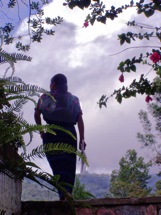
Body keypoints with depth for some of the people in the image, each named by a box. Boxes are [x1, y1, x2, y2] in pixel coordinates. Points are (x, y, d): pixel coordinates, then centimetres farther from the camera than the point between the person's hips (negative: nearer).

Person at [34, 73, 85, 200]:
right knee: (69, 165, 10)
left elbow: (37, 114, 1)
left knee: (57, 163, -3)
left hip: (52, 133, -2)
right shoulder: (74, 99, 10)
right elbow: (80, 120, 2)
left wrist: (41, 130, 12)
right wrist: (82, 139, 1)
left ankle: (64, 191, -21)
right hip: (70, 133, 2)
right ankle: (68, 192, 5)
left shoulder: (45, 98, 6)